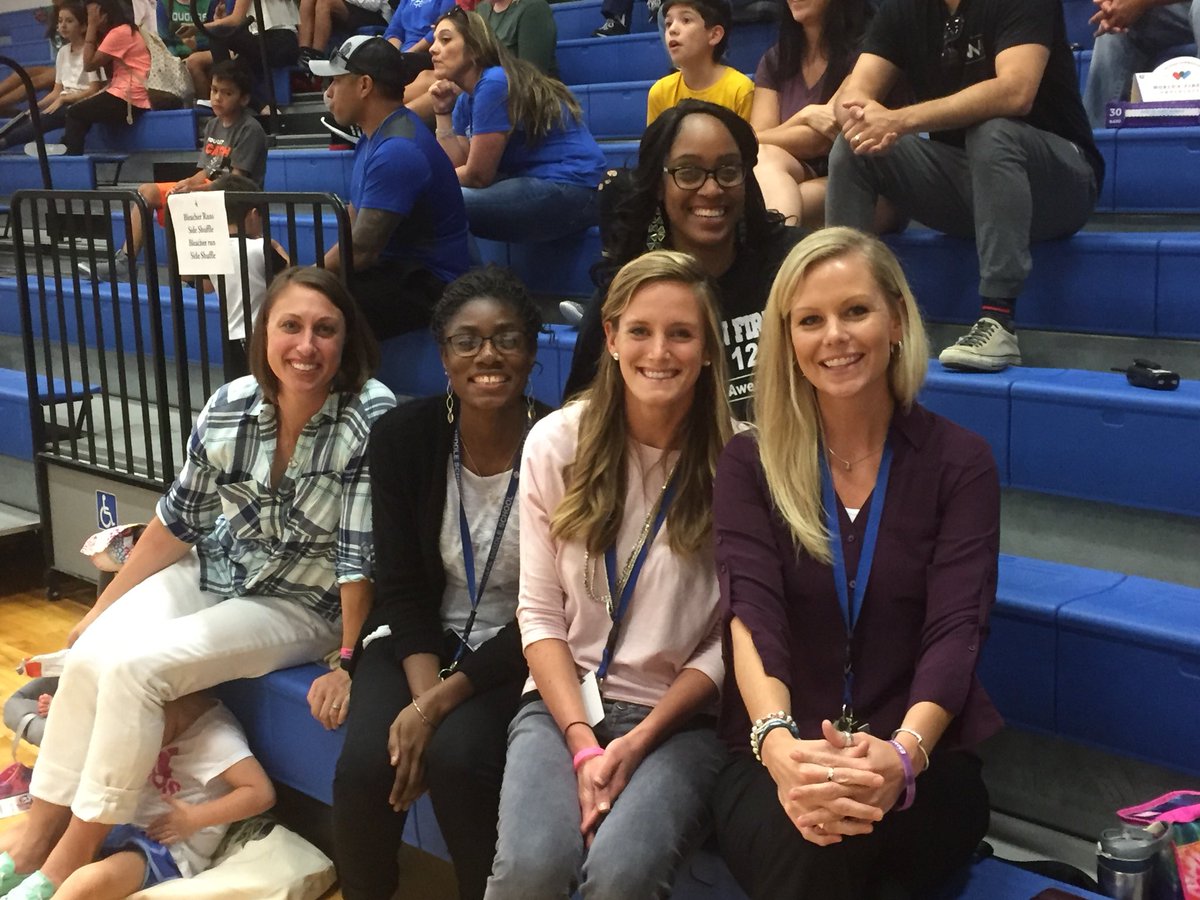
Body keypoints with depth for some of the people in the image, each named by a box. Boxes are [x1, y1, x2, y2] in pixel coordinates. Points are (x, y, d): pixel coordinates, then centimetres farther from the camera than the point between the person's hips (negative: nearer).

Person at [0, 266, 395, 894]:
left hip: (301, 606, -5)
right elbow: (176, 519, 2)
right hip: (215, 573, 5)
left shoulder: (372, 417, -25)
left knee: (136, 668, -20)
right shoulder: (229, 407, -9)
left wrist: (349, 665, -20)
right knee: (89, 656, -15)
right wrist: (102, 607, 7)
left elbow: (364, 551, -22)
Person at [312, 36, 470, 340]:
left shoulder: (396, 151, -21)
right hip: (396, 270, 11)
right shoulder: (375, 136, 13)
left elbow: (361, 250, -22)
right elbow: (351, 226, 15)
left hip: (426, 284, -10)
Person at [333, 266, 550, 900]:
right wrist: (424, 694, -20)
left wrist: (440, 703, -21)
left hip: (518, 655, -2)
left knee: (457, 755, -30)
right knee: (364, 764, -22)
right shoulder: (402, 437, -7)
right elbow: (403, 587, -4)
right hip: (421, 639, 3)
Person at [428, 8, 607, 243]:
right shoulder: (465, 99, 12)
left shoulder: (494, 84, -16)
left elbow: (477, 176, -14)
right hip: (533, 183, 10)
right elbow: (457, 165, 5)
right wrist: (443, 112, 0)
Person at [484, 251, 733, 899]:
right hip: (564, 701, 1)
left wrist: (637, 743, -11)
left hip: (680, 716, -1)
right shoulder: (557, 443, -1)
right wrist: (582, 743, -10)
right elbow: (540, 614, 0)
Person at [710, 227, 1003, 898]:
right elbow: (754, 617, -12)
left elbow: (955, 631, -10)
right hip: (777, 758, 1)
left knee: (838, 841, -35)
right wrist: (779, 743, -34)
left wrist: (902, 755, -32)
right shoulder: (751, 463, 4)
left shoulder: (960, 461, 2)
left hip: (924, 762, -1)